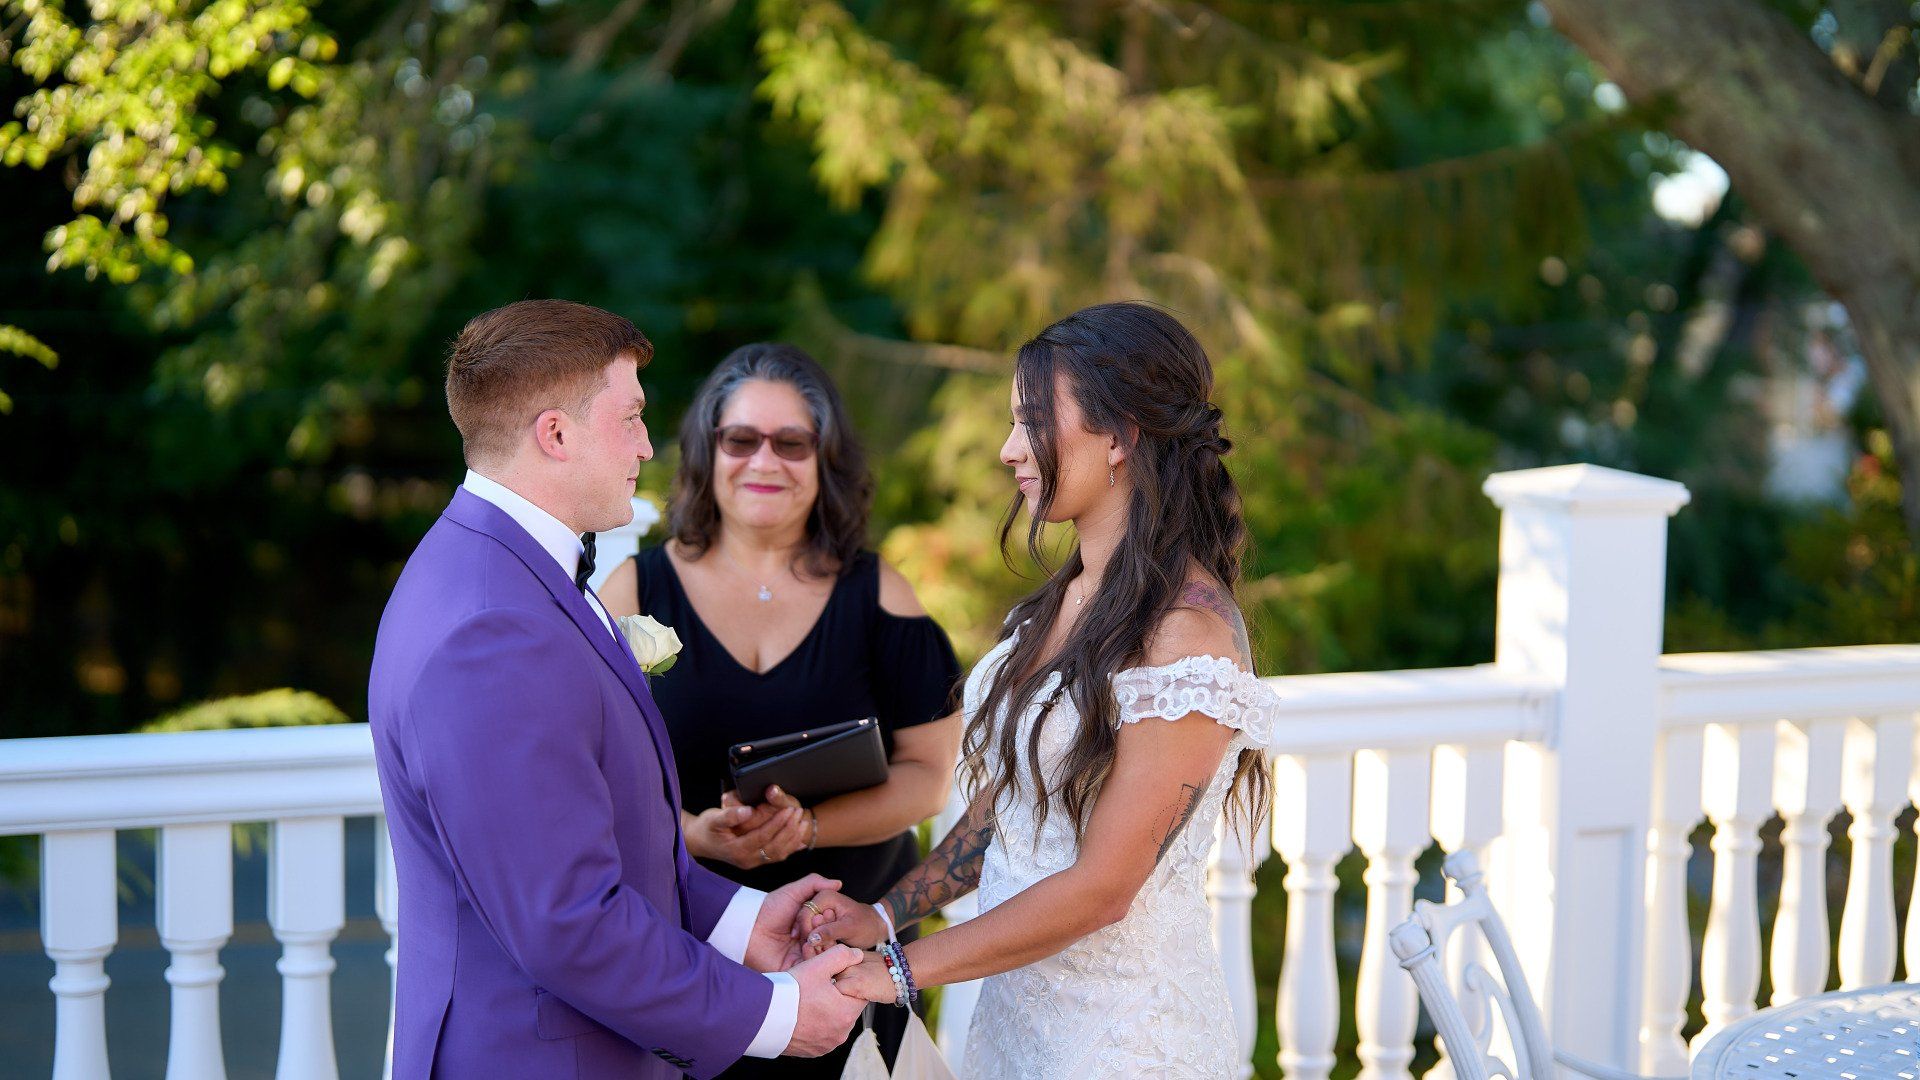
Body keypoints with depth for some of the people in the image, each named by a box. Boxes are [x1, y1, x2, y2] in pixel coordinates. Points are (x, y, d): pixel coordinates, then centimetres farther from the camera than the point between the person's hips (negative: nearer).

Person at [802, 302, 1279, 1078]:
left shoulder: (1186, 634, -21)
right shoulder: (1063, 603, 6)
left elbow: (1101, 888, -22)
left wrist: (901, 971, -18)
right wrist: (884, 916, 0)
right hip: (1015, 1006, 8)